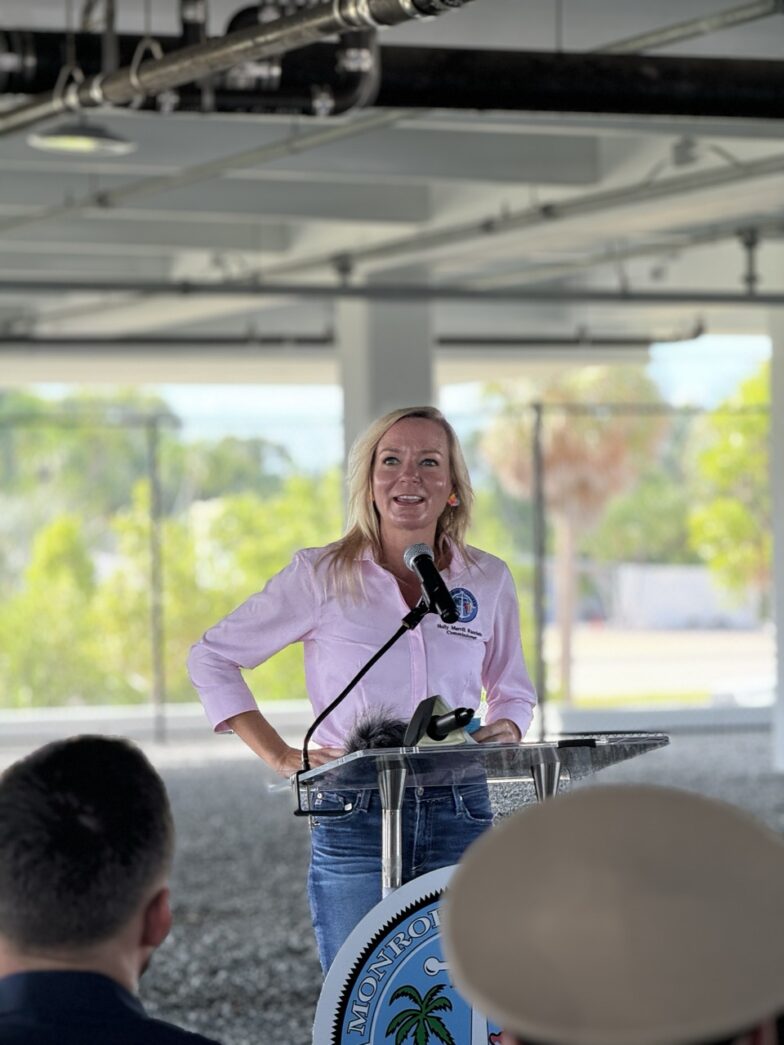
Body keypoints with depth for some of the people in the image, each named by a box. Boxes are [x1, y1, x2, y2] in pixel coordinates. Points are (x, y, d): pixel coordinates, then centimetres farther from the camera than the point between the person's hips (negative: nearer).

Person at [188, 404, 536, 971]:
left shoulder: (488, 580, 8)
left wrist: (505, 731, 1)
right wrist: (280, 756, 0)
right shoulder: (322, 575, 1)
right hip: (354, 821, -2)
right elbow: (212, 658, 8)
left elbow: (512, 689, 24)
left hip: (460, 817, 2)